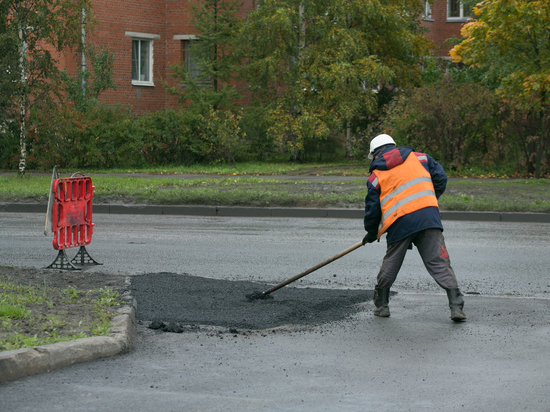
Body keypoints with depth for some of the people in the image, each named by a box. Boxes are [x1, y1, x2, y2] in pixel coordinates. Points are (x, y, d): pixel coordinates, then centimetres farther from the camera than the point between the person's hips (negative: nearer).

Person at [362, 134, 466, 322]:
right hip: (428, 215, 1)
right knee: (439, 262, -1)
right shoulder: (419, 158, 16)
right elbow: (440, 177, 11)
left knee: (390, 265, 17)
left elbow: (372, 209, 13)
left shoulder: (376, 177, 12)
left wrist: (371, 234, 29)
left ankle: (381, 305, 27)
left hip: (399, 223, -1)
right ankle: (456, 305, -10)